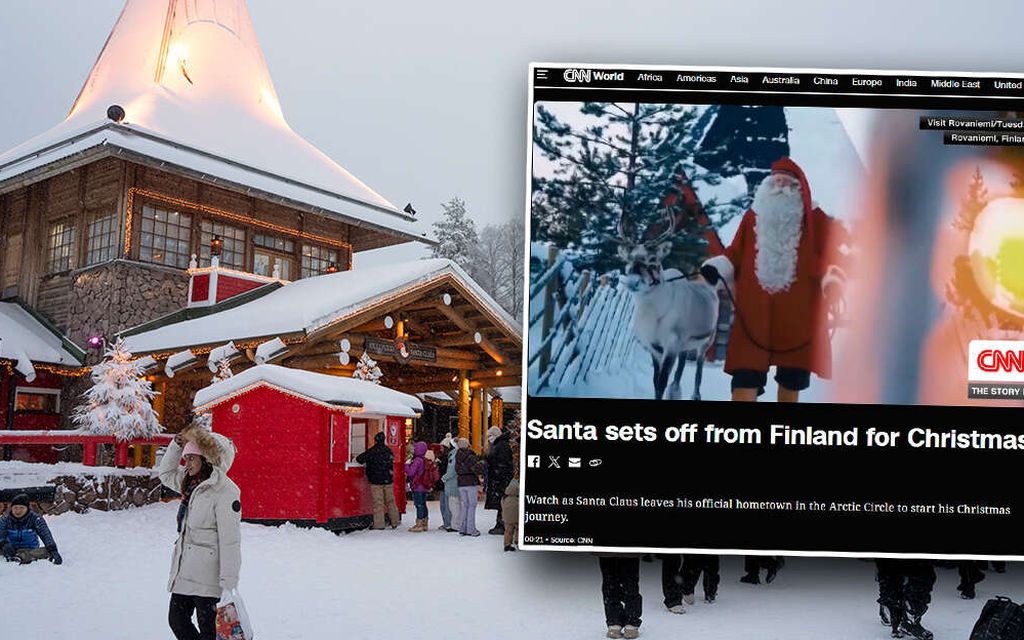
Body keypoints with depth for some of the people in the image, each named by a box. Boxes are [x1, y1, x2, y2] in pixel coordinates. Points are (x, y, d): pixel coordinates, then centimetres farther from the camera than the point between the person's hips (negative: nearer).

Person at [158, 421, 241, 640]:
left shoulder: (225, 491, -17)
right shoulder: (190, 484, 9)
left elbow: (230, 540, -19)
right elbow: (166, 473, 29)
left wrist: (228, 584, -20)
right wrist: (176, 445, 11)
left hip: (207, 578, -9)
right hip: (183, 572, 9)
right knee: (177, 621, 15)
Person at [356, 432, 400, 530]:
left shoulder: (372, 451, -11)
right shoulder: (389, 451, 5)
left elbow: (359, 459, -9)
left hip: (376, 481, -5)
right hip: (388, 481, 5)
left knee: (378, 503, -1)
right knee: (390, 501, 13)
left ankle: (379, 524, -1)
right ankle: (395, 522, 17)